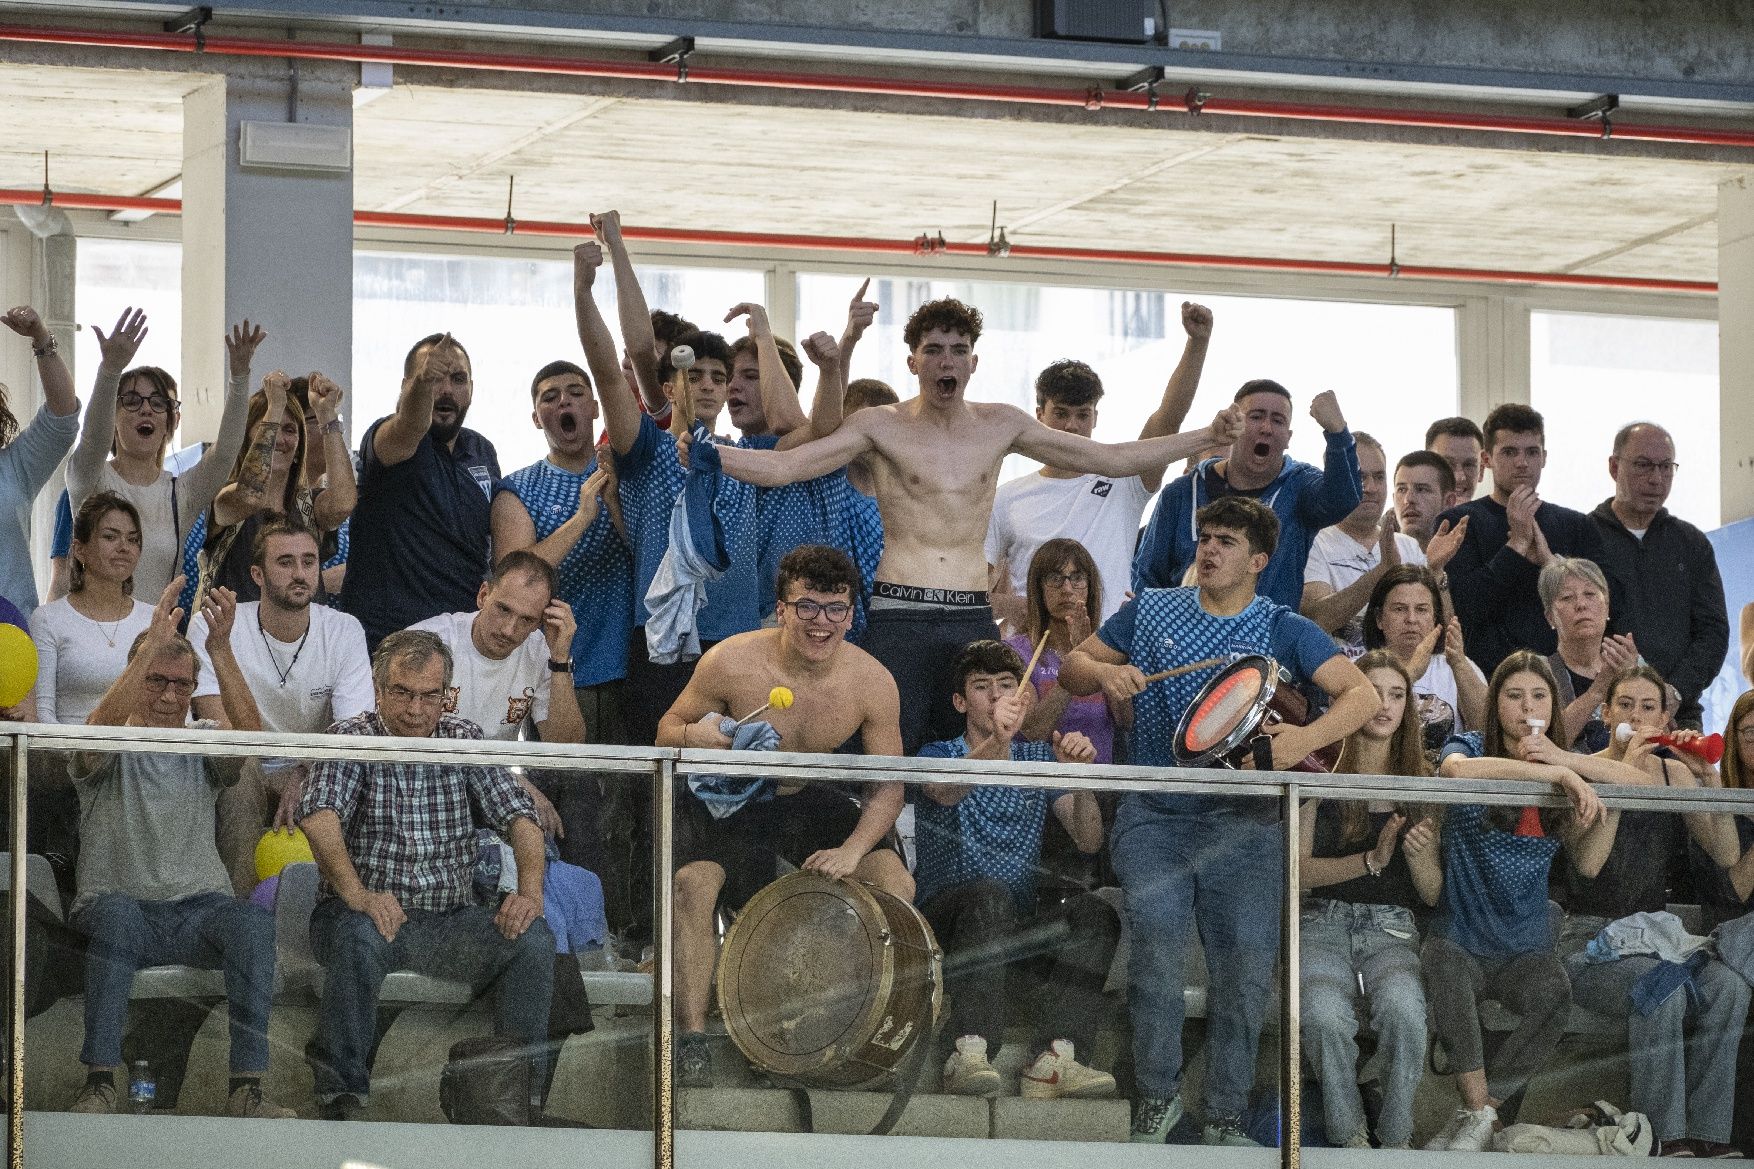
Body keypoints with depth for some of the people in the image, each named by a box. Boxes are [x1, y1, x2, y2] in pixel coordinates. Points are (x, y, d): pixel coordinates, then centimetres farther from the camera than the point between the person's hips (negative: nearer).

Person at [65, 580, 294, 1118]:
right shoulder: (111, 756, 7)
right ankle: (99, 1080, -37)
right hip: (114, 907, -2)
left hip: (197, 910, 2)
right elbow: (100, 727, -19)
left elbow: (250, 732, -8)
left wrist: (221, 649, -21)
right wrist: (155, 642, -26)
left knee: (252, 918, -31)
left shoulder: (202, 750, 14)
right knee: (117, 912, -39)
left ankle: (246, 1087, -33)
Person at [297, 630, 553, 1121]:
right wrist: (356, 893, -37)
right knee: (360, 937, -37)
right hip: (372, 912, -3)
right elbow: (319, 814, -19)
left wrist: (530, 889, -17)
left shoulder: (464, 739, 11)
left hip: (449, 919, 3)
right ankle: (342, 1096, -32)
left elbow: (517, 815, 4)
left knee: (532, 938, -22)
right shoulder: (350, 737, -1)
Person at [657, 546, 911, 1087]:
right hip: (726, 799, -3)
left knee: (895, 884, -16)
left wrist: (853, 849, -24)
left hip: (808, 801, 3)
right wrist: (695, 735, -33)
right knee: (692, 883, -30)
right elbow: (666, 732, -8)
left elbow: (888, 784, -7)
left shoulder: (872, 682, -16)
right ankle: (691, 1038, -22)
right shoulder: (732, 662, -22)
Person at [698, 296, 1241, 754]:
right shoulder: (881, 425, 4)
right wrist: (701, 453, -18)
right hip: (900, 615, -3)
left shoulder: (1001, 425, 13)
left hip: (972, 617, 3)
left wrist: (1206, 436, 13)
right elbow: (782, 466, -3)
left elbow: (1109, 459, 17)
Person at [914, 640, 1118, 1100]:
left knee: (1094, 914, -24)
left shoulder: (1039, 759, 13)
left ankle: (1054, 1058, -40)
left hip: (1014, 930, 4)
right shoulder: (938, 755, 2)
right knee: (989, 893, -36)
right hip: (943, 920, -4)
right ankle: (968, 1056, -48)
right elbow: (946, 790, -26)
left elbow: (1088, 841, -2)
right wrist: (994, 746, -45)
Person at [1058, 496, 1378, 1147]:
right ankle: (1157, 1097, -2)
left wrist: (1307, 738, -22)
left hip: (1242, 823, 0)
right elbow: (1072, 671, 18)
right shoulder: (1149, 613, 13)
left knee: (1245, 969, -5)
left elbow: (1362, 695, -4)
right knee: (1157, 947, -18)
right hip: (1154, 817, 0)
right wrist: (1104, 673, -6)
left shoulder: (1284, 632, 5)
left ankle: (1226, 1118, 8)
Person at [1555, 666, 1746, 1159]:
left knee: (1727, 988, -26)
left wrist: (1709, 778, -10)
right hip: (1591, 938, -4)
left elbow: (1726, 855, 1)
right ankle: (1664, 1138, -30)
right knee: (1662, 991, -34)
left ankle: (1708, 1136, -23)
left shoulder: (1674, 773, 10)